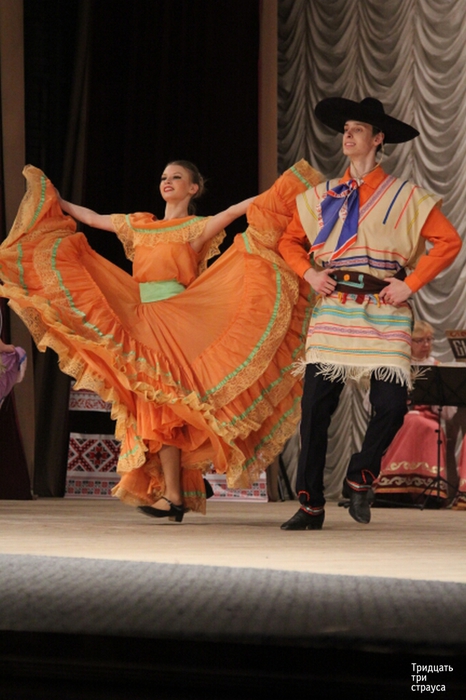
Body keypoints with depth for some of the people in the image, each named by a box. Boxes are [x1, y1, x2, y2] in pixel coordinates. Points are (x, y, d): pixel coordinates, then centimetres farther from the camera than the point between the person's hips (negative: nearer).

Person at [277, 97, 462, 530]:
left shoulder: (404, 196, 4)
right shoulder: (322, 196, 14)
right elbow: (290, 241, 23)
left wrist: (410, 284, -9)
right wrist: (309, 272, 4)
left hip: (383, 312, -2)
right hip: (333, 308, 2)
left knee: (391, 404, -13)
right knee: (315, 406, -4)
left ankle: (360, 477, 14)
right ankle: (310, 505, 3)